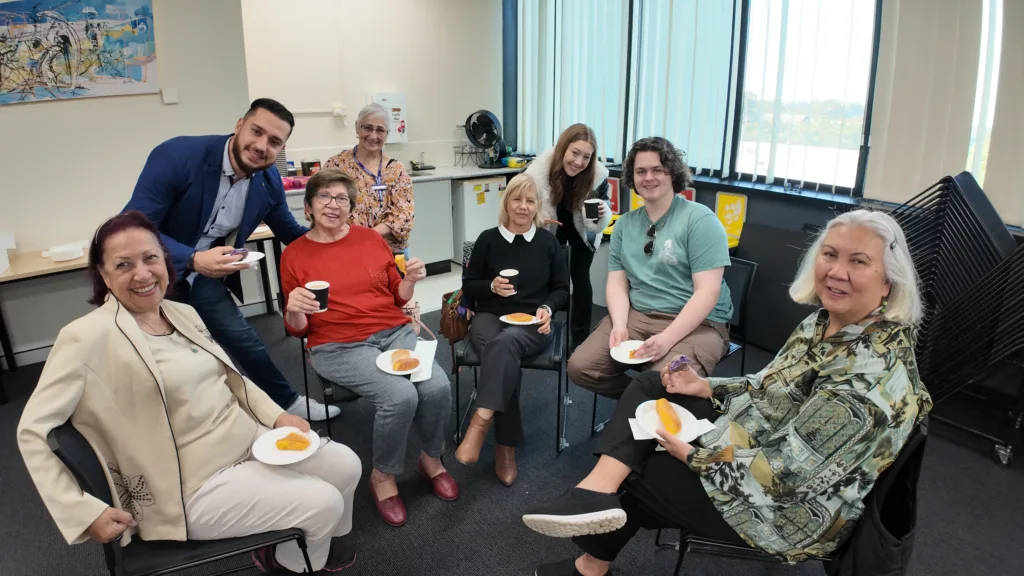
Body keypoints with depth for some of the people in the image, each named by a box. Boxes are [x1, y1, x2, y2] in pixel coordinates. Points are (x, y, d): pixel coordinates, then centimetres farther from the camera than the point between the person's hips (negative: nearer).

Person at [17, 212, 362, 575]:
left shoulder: (183, 313, 4)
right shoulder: (89, 338, -18)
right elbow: (34, 430, -17)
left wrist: (277, 415, 1)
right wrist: (85, 513, -21)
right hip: (194, 485, -7)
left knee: (347, 466, 2)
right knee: (323, 502, -13)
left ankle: (325, 539, 34)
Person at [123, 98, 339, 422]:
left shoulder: (269, 181, -9)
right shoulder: (178, 155, -28)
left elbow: (289, 232, 7)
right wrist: (192, 260, -44)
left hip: (204, 276, 5)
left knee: (247, 344, 11)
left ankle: (286, 401, 32)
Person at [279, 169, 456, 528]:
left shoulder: (371, 239, 10)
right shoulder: (294, 255, 4)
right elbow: (298, 329, 6)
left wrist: (411, 280, -3)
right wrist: (293, 310, -16)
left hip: (395, 332, 3)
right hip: (338, 347, -3)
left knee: (438, 387, -24)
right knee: (400, 395, -30)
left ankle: (432, 458, 7)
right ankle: (383, 477, -2)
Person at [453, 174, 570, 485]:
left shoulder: (548, 242, 9)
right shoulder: (487, 239, 6)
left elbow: (562, 289, 13)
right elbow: (468, 286, 10)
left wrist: (547, 308, -7)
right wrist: (492, 286, -11)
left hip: (532, 324, 0)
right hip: (489, 317, 0)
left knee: (505, 342, -37)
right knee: (503, 354, -35)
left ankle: (480, 422, -47)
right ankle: (506, 449, -33)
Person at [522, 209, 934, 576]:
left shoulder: (875, 368, -31)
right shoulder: (829, 320, -3)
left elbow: (786, 470, -30)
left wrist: (693, 456, -19)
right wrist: (704, 387, -4)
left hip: (789, 505, -9)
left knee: (642, 470, -3)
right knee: (650, 385, 3)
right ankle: (597, 493, -13)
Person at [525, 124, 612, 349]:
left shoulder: (598, 175, -31)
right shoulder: (538, 171, -34)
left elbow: (603, 218, -17)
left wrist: (603, 214, -41)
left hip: (582, 231, 0)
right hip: (549, 231, 1)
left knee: (580, 279, -2)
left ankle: (580, 340, 12)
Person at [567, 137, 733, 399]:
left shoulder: (700, 220, -7)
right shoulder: (625, 224, 11)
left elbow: (707, 292, -15)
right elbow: (617, 283, 8)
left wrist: (667, 338, -25)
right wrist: (619, 325, -12)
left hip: (696, 323, -5)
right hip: (636, 315, 6)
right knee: (580, 367, -11)